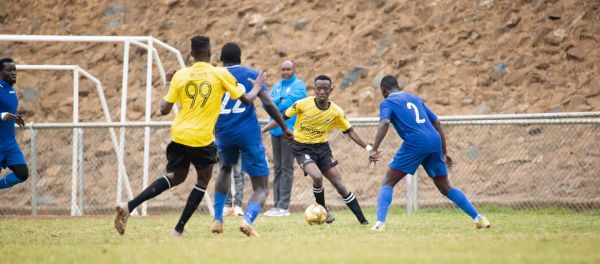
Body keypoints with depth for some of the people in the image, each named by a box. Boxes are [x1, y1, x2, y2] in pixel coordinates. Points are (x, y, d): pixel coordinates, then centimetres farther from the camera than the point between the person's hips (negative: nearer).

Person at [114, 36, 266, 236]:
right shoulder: (220, 74, -4)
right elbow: (246, 99, 2)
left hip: (179, 136, 4)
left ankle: (129, 206, 2)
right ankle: (179, 229, 10)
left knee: (175, 178, 20)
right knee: (203, 179, 18)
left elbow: (164, 110, 4)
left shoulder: (180, 76, 2)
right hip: (202, 139, -4)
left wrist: (168, 83, 19)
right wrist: (257, 88, 23)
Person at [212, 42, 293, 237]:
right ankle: (248, 219, -29)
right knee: (261, 188, 3)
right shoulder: (252, 74, 5)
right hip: (249, 134, -3)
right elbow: (268, 104, -5)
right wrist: (285, 128, 4)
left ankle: (217, 219, 25)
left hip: (224, 134, 3)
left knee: (225, 168, 36)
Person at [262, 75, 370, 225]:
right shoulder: (303, 104, -13)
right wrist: (262, 131, -6)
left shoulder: (336, 112, -6)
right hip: (302, 149, -2)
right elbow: (282, 118, -3)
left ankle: (363, 220, 3)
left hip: (322, 147, 2)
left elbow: (350, 132, 2)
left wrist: (367, 147, -7)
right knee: (317, 177, -28)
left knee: (340, 185, -5)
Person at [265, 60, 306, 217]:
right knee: (277, 168, 7)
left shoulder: (298, 86, -2)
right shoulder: (277, 86, 18)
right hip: (276, 131, 7)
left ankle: (284, 206, -10)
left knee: (286, 168, -8)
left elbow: (289, 102, -15)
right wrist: (280, 100, -12)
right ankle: (276, 205, 8)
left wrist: (275, 104, -2)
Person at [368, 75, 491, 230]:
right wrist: (444, 152, 29)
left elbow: (384, 123, -11)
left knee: (388, 183, 4)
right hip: (435, 142, 5)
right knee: (445, 188, 18)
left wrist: (374, 149, -19)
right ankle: (479, 218, 13)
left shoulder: (387, 103, 10)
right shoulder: (414, 98, 28)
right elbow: (436, 122, 26)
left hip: (415, 143, -5)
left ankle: (380, 223, -15)